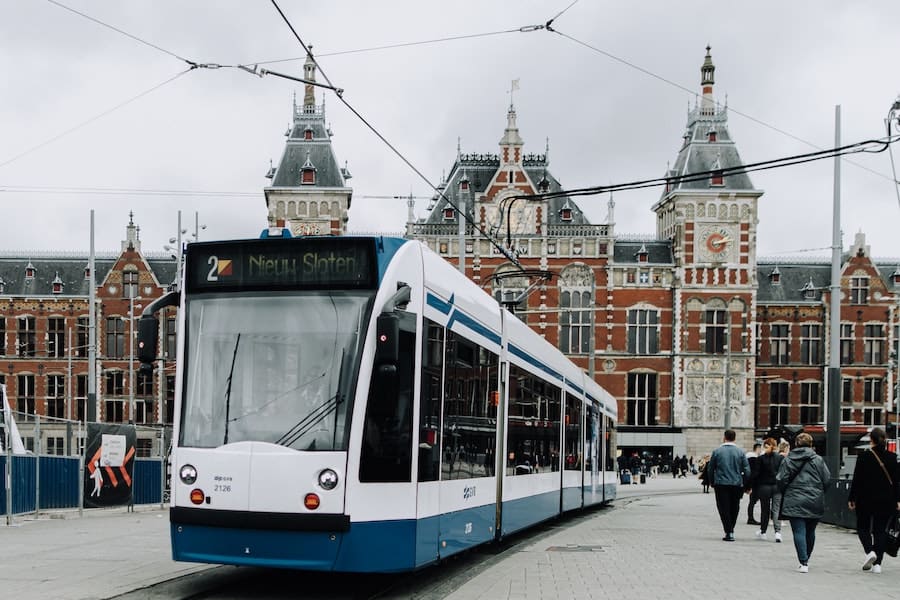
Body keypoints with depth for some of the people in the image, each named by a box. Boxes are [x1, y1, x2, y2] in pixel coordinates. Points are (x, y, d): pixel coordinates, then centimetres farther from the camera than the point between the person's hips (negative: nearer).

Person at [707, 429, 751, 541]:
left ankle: (729, 532, -6)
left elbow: (710, 469, 3)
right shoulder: (740, 452, 1)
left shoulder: (717, 451, -2)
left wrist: (712, 483, 14)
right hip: (737, 484, 2)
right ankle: (731, 530, 23)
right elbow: (747, 470, -1)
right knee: (734, 508, 15)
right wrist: (746, 485, 8)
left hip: (721, 484, -2)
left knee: (724, 508, 2)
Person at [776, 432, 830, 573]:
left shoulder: (787, 460, 0)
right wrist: (819, 492, 15)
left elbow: (780, 480, -2)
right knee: (810, 532, 16)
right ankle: (806, 560, 28)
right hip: (815, 502, 2)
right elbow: (827, 480, -2)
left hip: (794, 502, -2)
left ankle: (803, 563, -13)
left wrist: (786, 493, 16)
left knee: (799, 532, -3)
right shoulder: (818, 460, 0)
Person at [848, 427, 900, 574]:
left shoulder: (864, 457, -9)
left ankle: (869, 551, -12)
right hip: (886, 500, 3)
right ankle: (877, 563, 3)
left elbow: (856, 479, -7)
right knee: (880, 530, 9)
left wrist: (851, 498, 0)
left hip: (866, 499, -3)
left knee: (862, 527, 13)